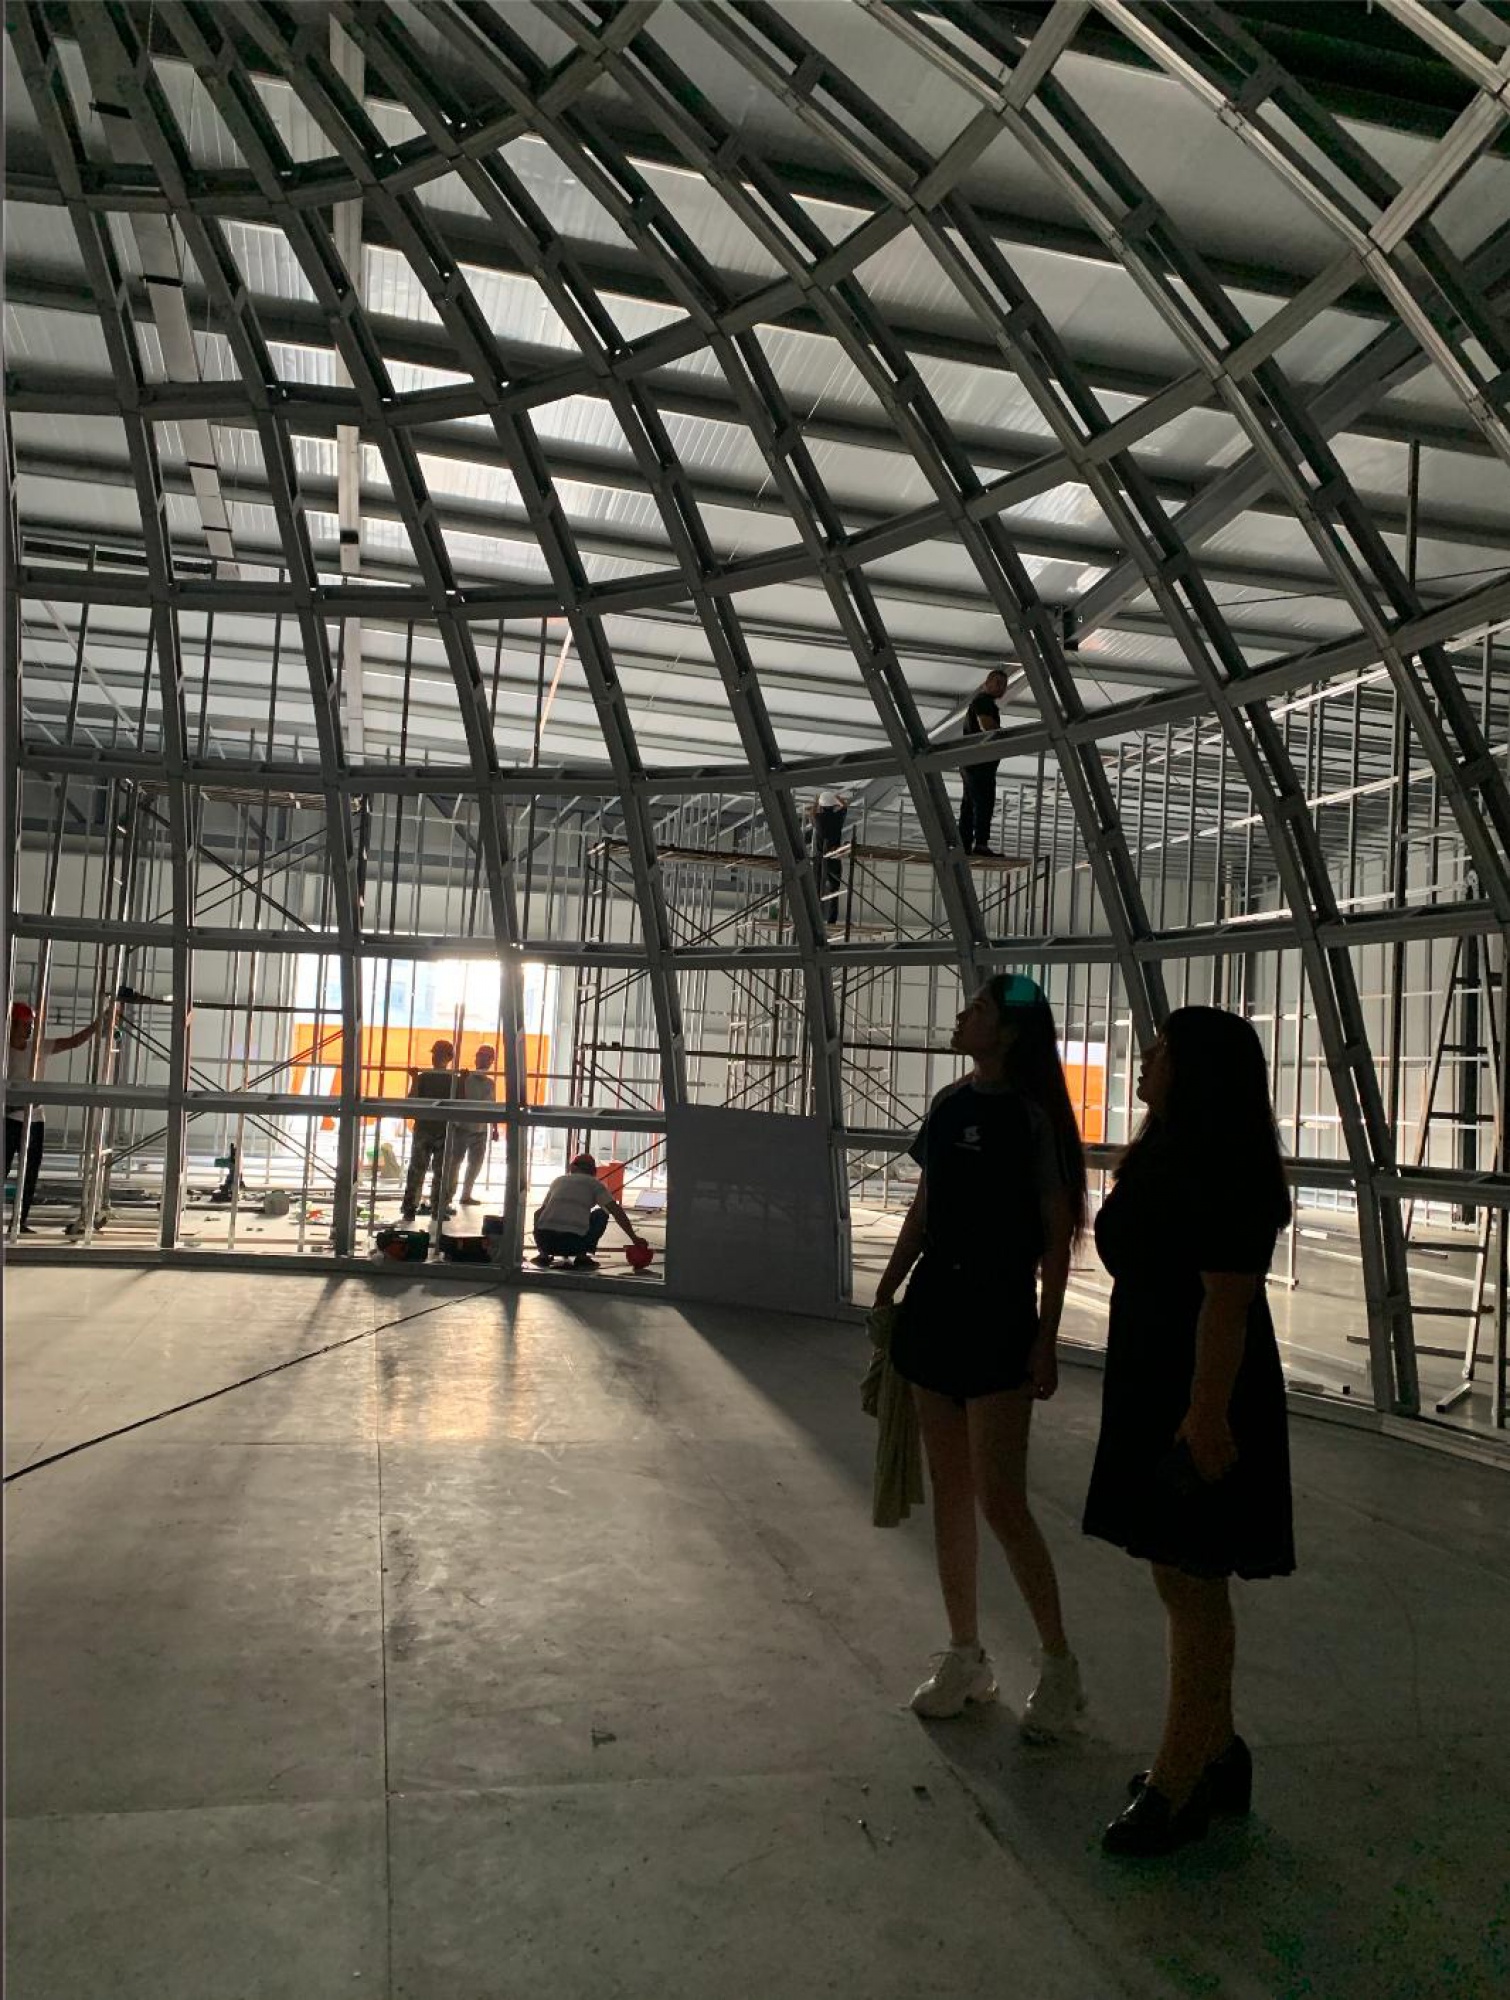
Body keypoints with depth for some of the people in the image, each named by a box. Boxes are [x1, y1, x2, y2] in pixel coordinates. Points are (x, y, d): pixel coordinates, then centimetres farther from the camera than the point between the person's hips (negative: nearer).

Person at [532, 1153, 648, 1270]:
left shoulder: (558, 1180, 26)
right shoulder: (594, 1183, 16)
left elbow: (538, 1213, 30)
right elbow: (616, 1211, 6)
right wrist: (634, 1238, 13)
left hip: (544, 1241, 4)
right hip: (573, 1243, -3)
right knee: (601, 1214, 23)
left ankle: (543, 1254, 15)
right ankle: (581, 1256, 9)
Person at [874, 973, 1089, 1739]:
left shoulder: (1030, 1116, -10)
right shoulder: (946, 1106, 9)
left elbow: (1057, 1236, -10)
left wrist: (1046, 1338, -13)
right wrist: (885, 1298, 13)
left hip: (999, 1317, -7)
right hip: (935, 1311, 7)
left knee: (1000, 1500, -5)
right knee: (949, 1492, 12)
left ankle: (1058, 1665, 13)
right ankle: (966, 1655, 25)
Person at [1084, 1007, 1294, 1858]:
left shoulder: (1228, 1175, -18)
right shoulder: (1162, 1158, 11)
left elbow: (1227, 1305, -23)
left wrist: (1207, 1413, -25)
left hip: (1201, 1403, -10)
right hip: (1151, 1394, 10)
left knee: (1194, 1589, 2)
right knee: (1180, 1582, 18)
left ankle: (1176, 1786, 14)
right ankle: (1218, 1756, 33)